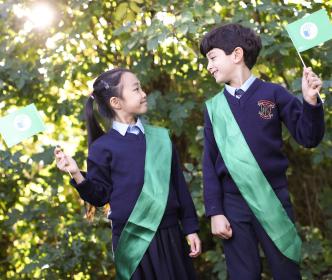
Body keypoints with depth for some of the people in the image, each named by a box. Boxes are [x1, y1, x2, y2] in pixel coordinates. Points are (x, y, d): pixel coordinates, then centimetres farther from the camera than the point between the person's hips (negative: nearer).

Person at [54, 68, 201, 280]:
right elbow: (101, 196, 0)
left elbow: (178, 184, 9)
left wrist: (190, 228, 8)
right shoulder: (103, 147, -4)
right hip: (132, 240, -3)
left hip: (170, 234, 3)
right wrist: (77, 174, -16)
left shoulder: (160, 137, 6)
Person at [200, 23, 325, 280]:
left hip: (274, 198, -2)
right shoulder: (213, 107, 6)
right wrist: (215, 211, -1)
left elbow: (308, 138, -1)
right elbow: (210, 163, 6)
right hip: (233, 204, 2)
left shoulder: (273, 94, 0)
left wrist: (311, 101, -18)